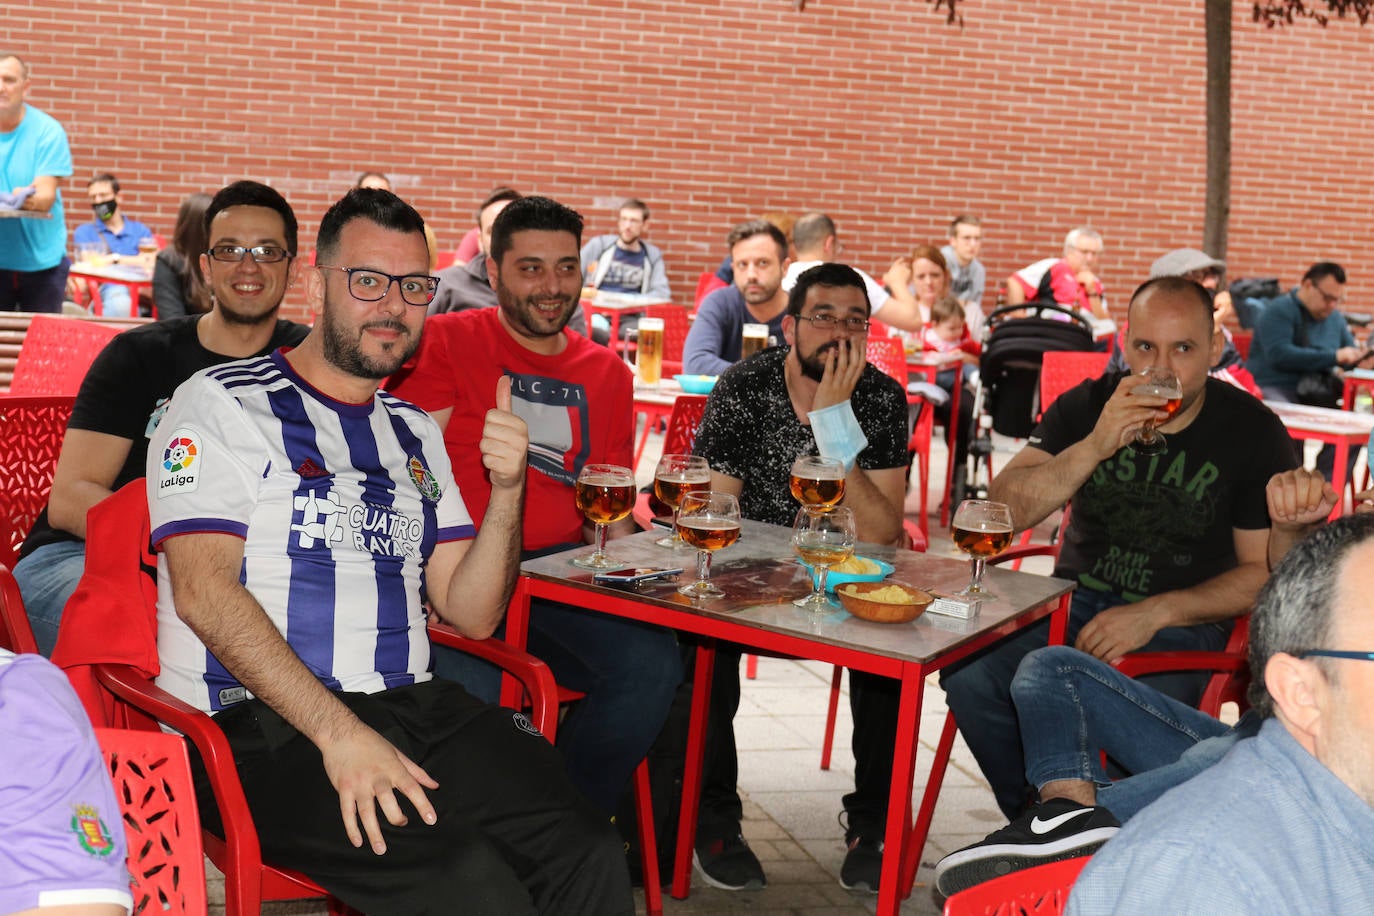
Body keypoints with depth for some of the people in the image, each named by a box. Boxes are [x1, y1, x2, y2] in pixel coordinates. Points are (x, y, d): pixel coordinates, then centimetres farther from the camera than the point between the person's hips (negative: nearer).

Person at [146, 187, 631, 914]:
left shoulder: (414, 432, 21)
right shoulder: (223, 405, 2)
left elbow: (470, 614, 17)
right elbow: (202, 590, -11)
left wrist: (507, 492, -1)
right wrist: (337, 731, -20)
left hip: (412, 706, 6)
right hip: (257, 721, -5)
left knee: (588, 855, -22)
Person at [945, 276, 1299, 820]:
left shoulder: (1253, 432, -3)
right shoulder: (1085, 407, 2)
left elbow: (1266, 572, -3)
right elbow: (1004, 512, -8)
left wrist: (1154, 614, -15)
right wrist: (1095, 446, -21)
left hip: (1183, 620, -2)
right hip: (1075, 600, 3)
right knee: (968, 676, -24)